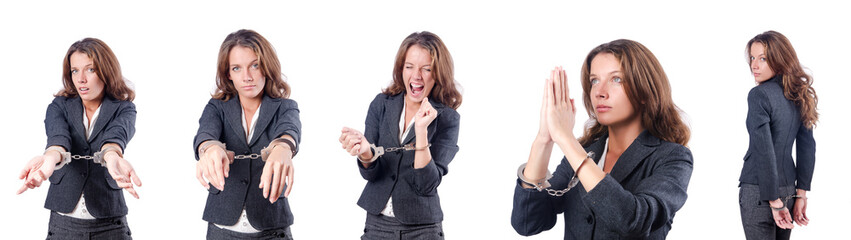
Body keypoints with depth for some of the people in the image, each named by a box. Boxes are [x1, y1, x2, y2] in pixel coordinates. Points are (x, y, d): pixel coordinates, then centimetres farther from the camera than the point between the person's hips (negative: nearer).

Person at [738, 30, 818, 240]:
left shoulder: (759, 95, -14)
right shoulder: (799, 96, 8)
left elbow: (764, 151, -19)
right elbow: (808, 147, 9)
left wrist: (774, 202, -16)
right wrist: (801, 194, 11)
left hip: (758, 191, -7)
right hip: (788, 188, 7)